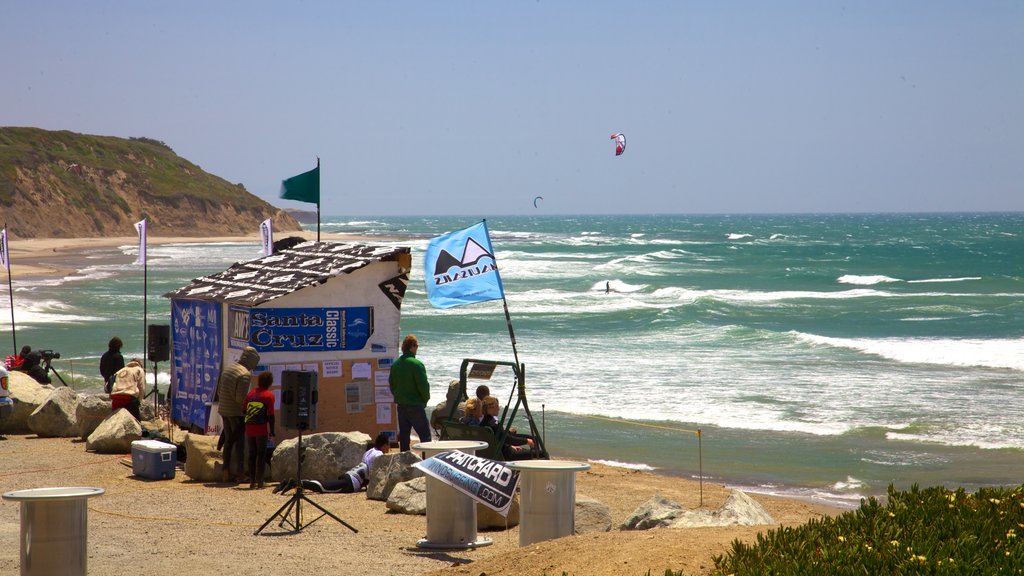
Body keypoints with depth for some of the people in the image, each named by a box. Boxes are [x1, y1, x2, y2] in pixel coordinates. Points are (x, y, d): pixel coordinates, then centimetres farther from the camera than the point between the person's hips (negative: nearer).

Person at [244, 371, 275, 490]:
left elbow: (244, 411, 13)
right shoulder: (269, 395, -6)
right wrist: (272, 430, -2)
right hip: (261, 429, -5)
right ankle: (260, 482, 0)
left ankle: (252, 481, 10)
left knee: (252, 454, 11)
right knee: (261, 454, 2)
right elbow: (270, 415, -10)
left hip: (249, 428, 5)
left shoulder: (250, 394, 11)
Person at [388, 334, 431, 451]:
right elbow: (423, 385, -17)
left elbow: (391, 384, 13)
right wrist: (426, 399, 0)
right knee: (425, 435, -4)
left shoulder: (395, 364, 7)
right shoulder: (416, 364, -15)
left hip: (401, 405, 7)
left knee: (403, 435, 12)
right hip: (415, 405, -7)